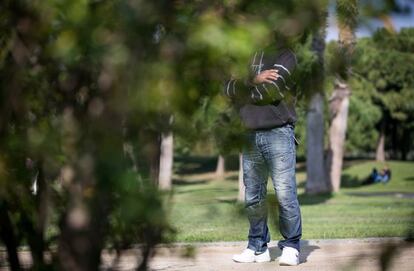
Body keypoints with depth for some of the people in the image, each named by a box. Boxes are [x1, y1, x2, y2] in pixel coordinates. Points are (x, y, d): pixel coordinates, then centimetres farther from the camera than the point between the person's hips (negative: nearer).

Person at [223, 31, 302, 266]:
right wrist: (253, 81, -11)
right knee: (253, 197, 7)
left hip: (278, 133, -5)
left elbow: (270, 90, -11)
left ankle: (291, 246, 1)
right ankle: (258, 247, 17)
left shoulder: (285, 55, 2)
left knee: (285, 194, -8)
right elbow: (228, 88, 6)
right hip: (250, 135, 5)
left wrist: (243, 92, 3)